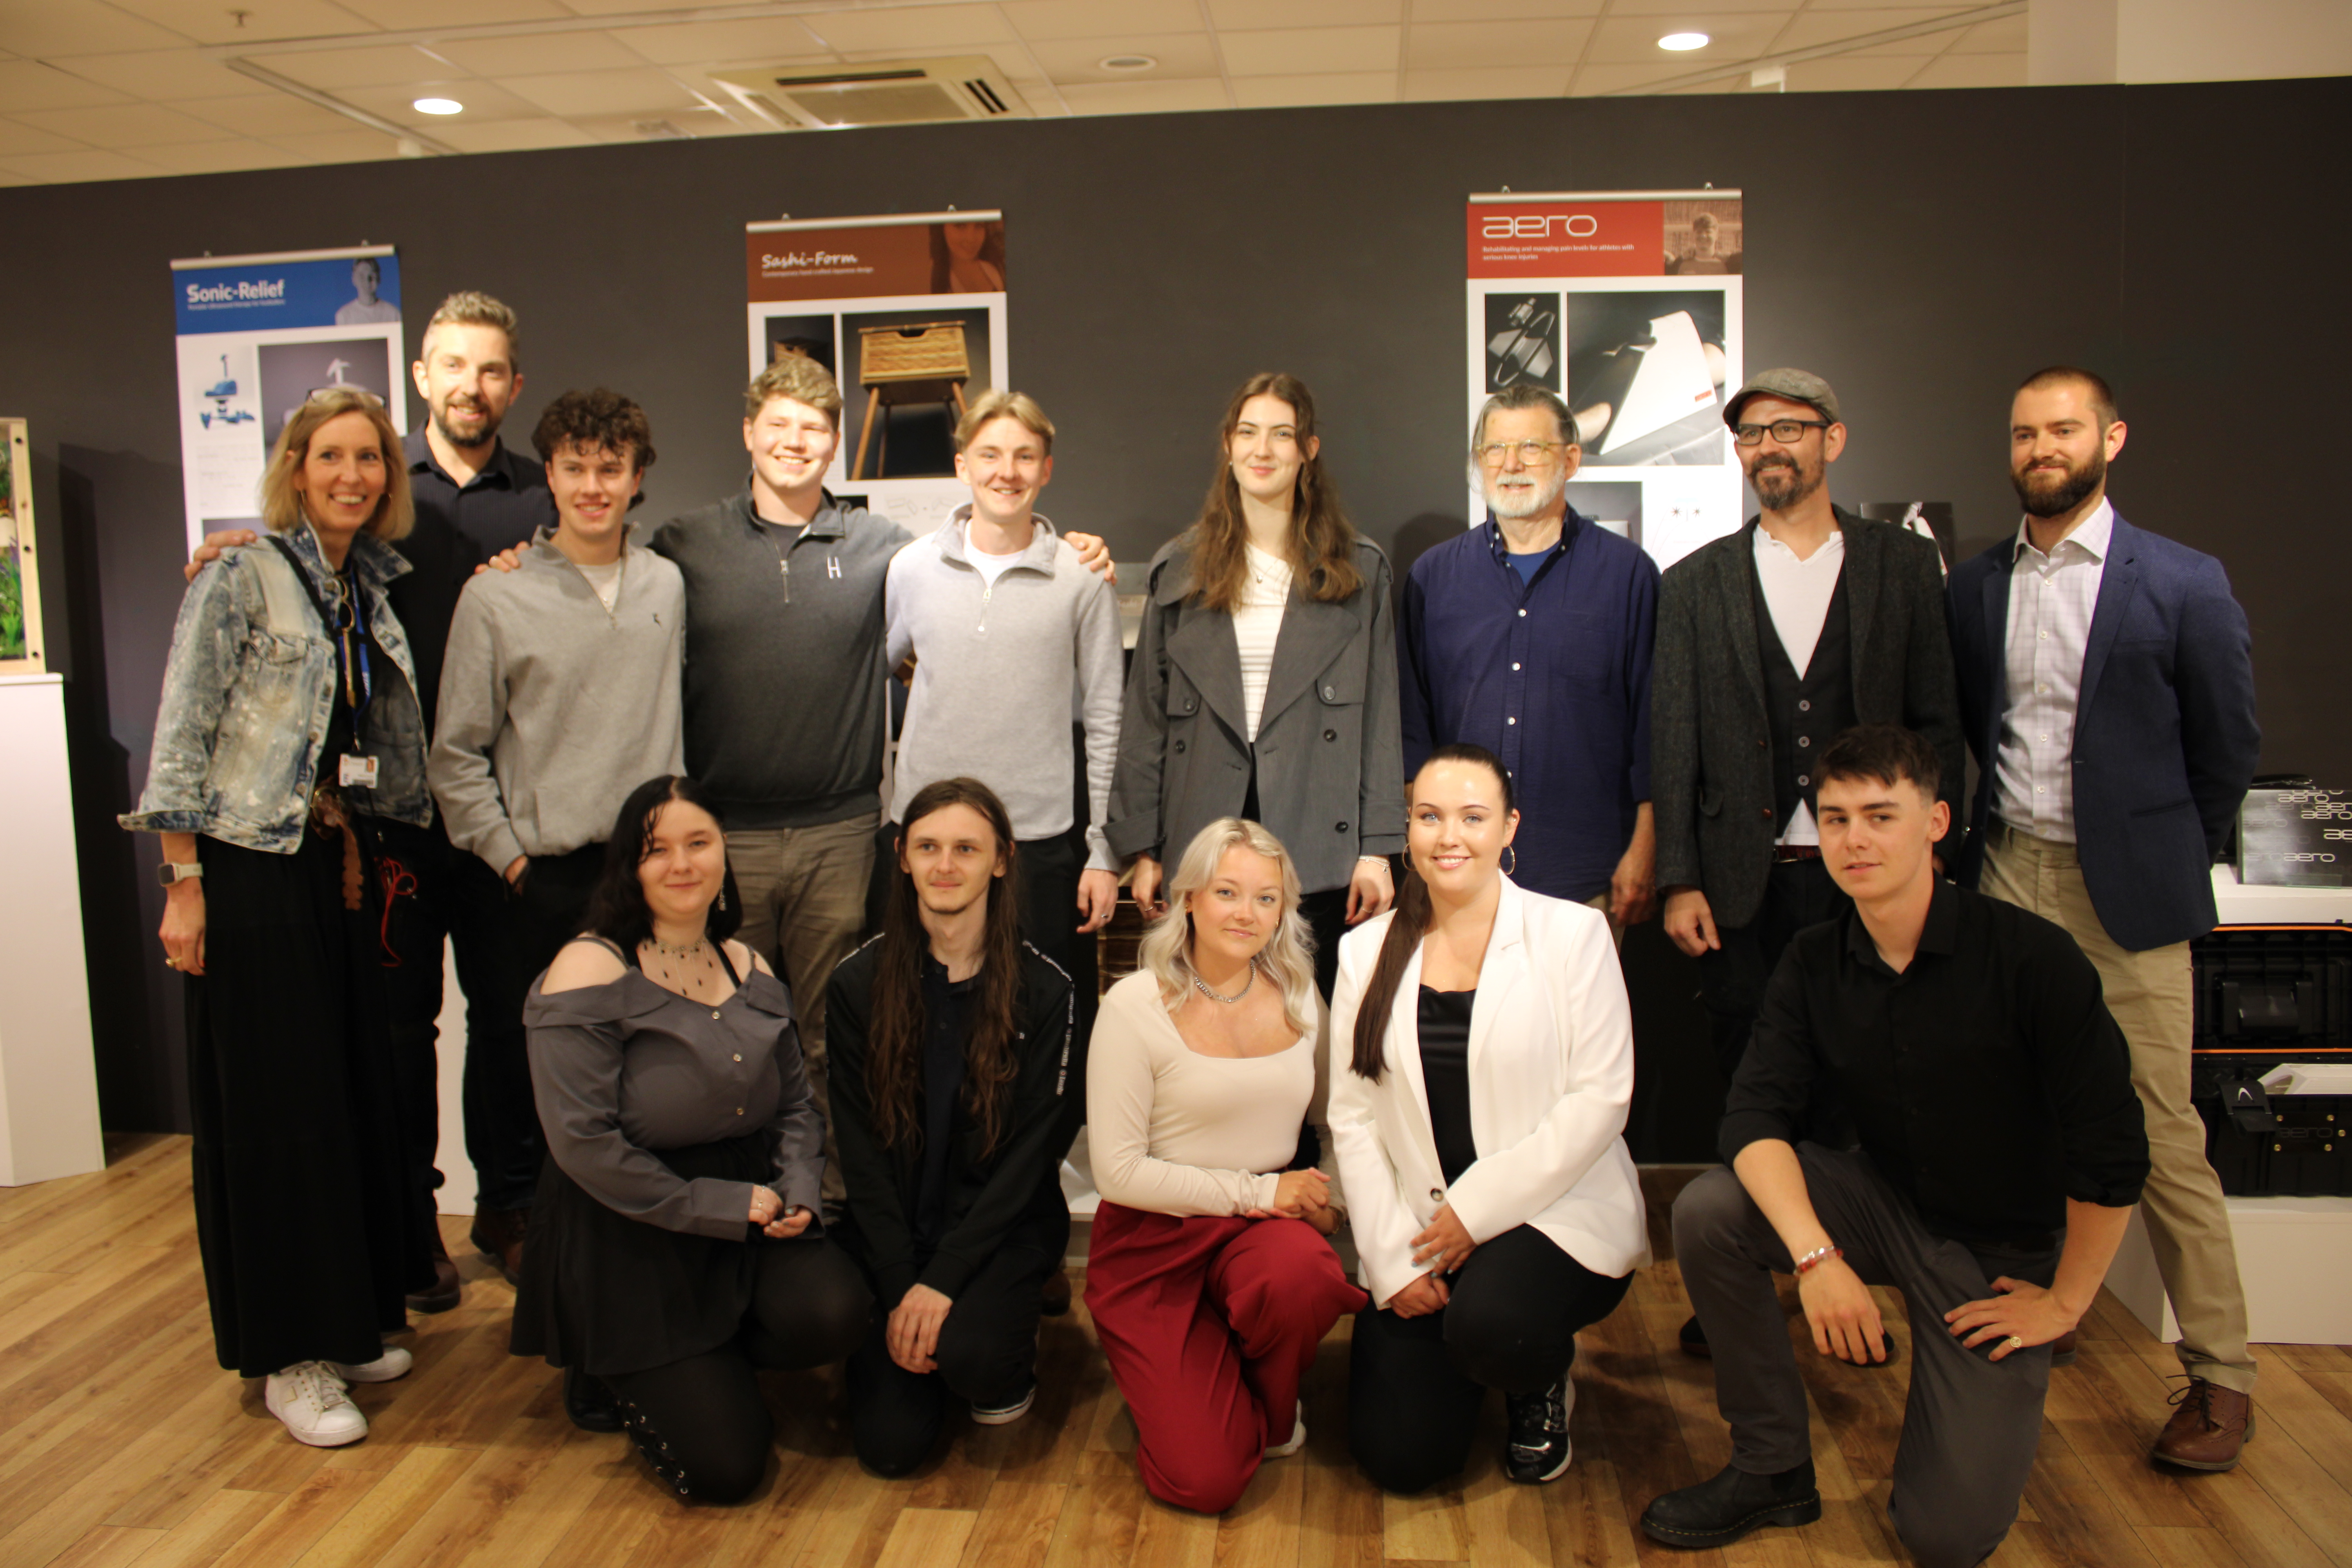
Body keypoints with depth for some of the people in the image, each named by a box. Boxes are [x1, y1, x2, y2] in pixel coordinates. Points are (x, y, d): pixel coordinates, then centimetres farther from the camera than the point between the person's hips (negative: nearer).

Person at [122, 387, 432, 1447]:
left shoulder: (372, 592, 11)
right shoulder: (242, 574, -9)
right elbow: (182, 737, -11)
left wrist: (377, 859, 9)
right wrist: (183, 882, -14)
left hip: (343, 866, 7)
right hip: (254, 870, -6)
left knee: (353, 1091, 11)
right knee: (271, 1106, 1)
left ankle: (347, 1320, 25)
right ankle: (287, 1357, 12)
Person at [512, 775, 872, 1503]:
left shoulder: (748, 968, 8)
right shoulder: (591, 971, -13)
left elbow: (797, 1102, 14)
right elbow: (584, 1141, -19)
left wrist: (796, 1188, -7)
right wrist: (717, 1207, -18)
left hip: (751, 1217, 6)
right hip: (631, 1242, -6)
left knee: (834, 1315, -24)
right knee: (723, 1466, -11)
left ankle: (709, 1364, 9)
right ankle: (616, 1375, 21)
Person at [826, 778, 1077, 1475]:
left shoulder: (1043, 990, -6)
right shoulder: (859, 981, -2)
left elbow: (1028, 1152, -8)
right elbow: (860, 1145, -3)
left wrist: (943, 1279, -16)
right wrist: (900, 1288, -11)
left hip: (1002, 1226, -1)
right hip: (892, 1227, 2)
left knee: (969, 1355, -30)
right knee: (890, 1443, -11)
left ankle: (1012, 1353, 6)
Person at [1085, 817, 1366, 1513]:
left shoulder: (1299, 997, 4)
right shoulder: (1136, 1005, -11)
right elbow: (1119, 1170, -13)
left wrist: (1326, 1193, -6)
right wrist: (1258, 1191, -15)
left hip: (1267, 1226, 3)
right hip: (1155, 1244, -3)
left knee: (1305, 1274, -36)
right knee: (1205, 1481, -15)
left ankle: (1272, 1407, 1)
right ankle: (1174, 1381, 22)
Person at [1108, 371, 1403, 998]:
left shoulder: (1359, 570, 7)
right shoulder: (1177, 570, 8)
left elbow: (1379, 718, 4)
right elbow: (1145, 718, 8)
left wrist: (1378, 848, -3)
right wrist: (1142, 849, 3)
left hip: (1319, 851, -1)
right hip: (1203, 841, 1)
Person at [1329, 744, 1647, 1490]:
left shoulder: (1573, 934, -4)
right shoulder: (1368, 951, 5)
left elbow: (1600, 1100, -9)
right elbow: (1352, 1118, 2)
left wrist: (1478, 1207, -14)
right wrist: (1392, 1259, -7)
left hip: (1559, 1216, -3)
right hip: (1419, 1232, 3)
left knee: (1490, 1322, -34)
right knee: (1399, 1456, -6)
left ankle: (1543, 1387, 5)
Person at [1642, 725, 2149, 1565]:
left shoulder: (2032, 957, -22)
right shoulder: (1813, 962, -8)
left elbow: (2112, 1154, -17)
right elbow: (1756, 1116, -17)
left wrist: (2065, 1301, -8)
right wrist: (1816, 1254, -32)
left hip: (2002, 1254, -3)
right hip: (1882, 1203, 4)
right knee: (1707, 1209, -25)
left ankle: (1989, 1388, 24)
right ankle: (1772, 1467, -4)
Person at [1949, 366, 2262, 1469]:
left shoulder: (2183, 585, -3)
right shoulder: (1973, 587, 8)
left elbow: (2227, 748, 4)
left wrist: (2170, 863, 8)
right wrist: (2001, 830, 13)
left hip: (2126, 892, -4)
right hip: (2006, 878, 4)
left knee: (2162, 1133, -1)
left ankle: (2220, 1374, 12)